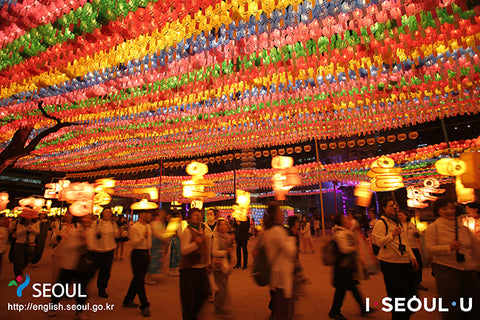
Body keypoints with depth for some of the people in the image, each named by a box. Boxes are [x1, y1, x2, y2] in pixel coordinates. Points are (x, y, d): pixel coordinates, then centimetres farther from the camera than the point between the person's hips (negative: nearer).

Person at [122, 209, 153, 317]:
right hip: (137, 254, -7)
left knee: (138, 279, 16)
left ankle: (128, 300, 33)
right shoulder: (134, 227, -14)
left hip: (146, 254, 7)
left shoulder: (148, 226, 9)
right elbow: (133, 243, -18)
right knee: (139, 280, -1)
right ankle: (145, 306, 7)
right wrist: (143, 236, -33)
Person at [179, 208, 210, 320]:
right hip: (189, 269, -7)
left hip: (202, 268, 7)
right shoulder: (187, 231, -13)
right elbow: (183, 250, -22)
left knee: (204, 292, 13)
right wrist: (196, 243, -37)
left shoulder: (202, 231, 9)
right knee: (188, 297, 4)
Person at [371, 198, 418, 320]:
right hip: (390, 263, -8)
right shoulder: (380, 223, -11)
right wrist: (392, 234, -30)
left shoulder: (397, 222, 15)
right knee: (397, 294, 0)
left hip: (405, 261, 8)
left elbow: (405, 241, 20)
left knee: (411, 290, 16)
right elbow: (379, 242, -20)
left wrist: (412, 257, 15)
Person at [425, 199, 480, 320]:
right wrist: (449, 248, -23)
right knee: (451, 308, 3)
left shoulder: (463, 227, 11)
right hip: (446, 270, -5)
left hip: (468, 271, 5)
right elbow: (430, 248, -11)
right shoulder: (433, 227, -4)